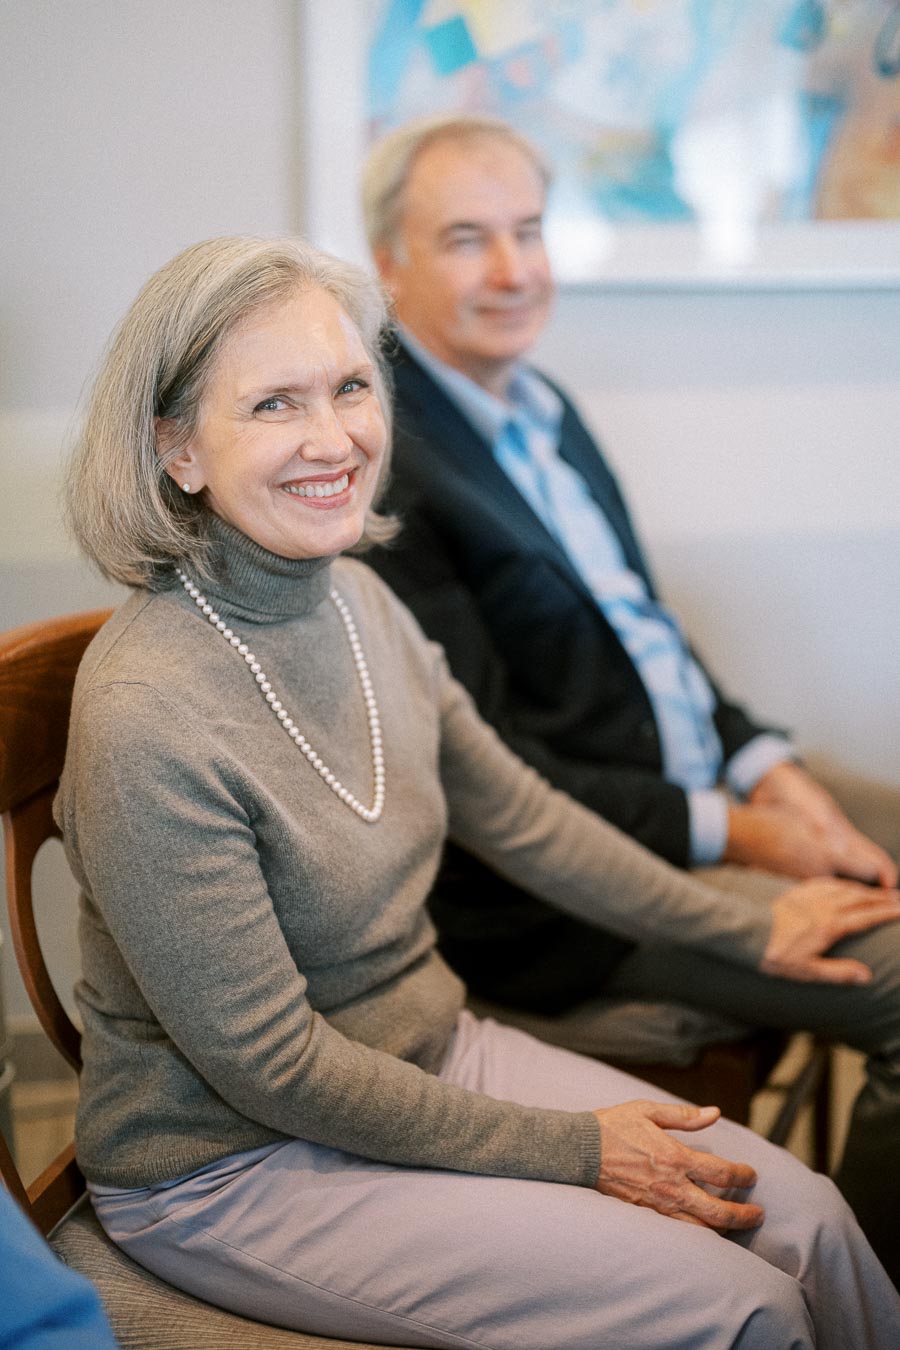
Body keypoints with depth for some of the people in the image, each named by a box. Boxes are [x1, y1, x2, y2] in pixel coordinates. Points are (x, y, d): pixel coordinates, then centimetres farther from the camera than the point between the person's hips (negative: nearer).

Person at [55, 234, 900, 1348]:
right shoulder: (145, 715, -27)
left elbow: (513, 813, 11)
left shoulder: (358, 602, -3)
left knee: (802, 1218, -4)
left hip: (430, 1055, 7)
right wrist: (568, 1152, -15)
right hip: (230, 1169, -7)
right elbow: (269, 1068, -21)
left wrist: (749, 933, 15)